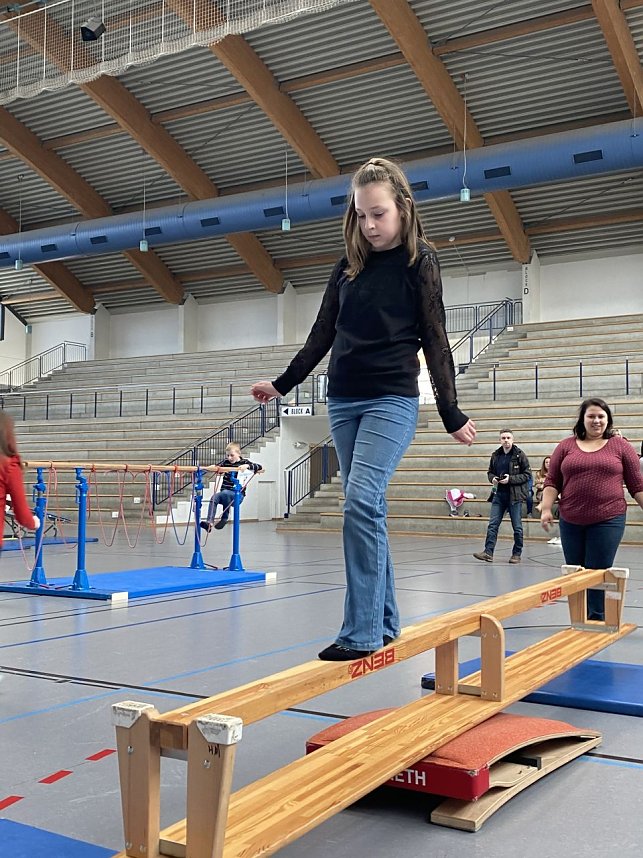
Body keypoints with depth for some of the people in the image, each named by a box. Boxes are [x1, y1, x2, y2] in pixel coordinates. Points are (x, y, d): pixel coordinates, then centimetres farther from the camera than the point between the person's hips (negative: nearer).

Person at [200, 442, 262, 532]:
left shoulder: (244, 462, 1)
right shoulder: (225, 462, 13)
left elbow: (259, 467, -8)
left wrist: (247, 466, -25)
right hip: (224, 493, 4)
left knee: (225, 493, -34)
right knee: (214, 498, -25)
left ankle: (224, 518, -17)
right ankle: (209, 522, -32)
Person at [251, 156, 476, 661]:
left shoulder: (420, 262, -1)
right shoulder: (348, 266, 12)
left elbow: (434, 341, -3)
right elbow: (323, 335, 17)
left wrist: (452, 415, -6)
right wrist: (282, 384, 17)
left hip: (393, 400, -6)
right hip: (343, 401, 6)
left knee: (362, 501, -20)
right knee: (368, 509, 7)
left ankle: (362, 631, -16)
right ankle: (385, 623, 16)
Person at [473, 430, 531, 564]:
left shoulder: (519, 455, -5)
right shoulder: (495, 455, 8)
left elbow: (527, 474, -6)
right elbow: (490, 472, 19)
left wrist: (510, 479, -17)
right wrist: (492, 478, -4)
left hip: (515, 495, -4)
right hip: (498, 494, 4)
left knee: (517, 526, 4)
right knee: (492, 525, -2)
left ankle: (517, 553, 15)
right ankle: (488, 552, -3)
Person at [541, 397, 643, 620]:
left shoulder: (621, 446, 4)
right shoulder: (566, 446, 7)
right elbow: (552, 481, 7)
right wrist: (546, 509, -3)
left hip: (608, 520, -2)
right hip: (571, 521, 3)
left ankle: (597, 620, 8)